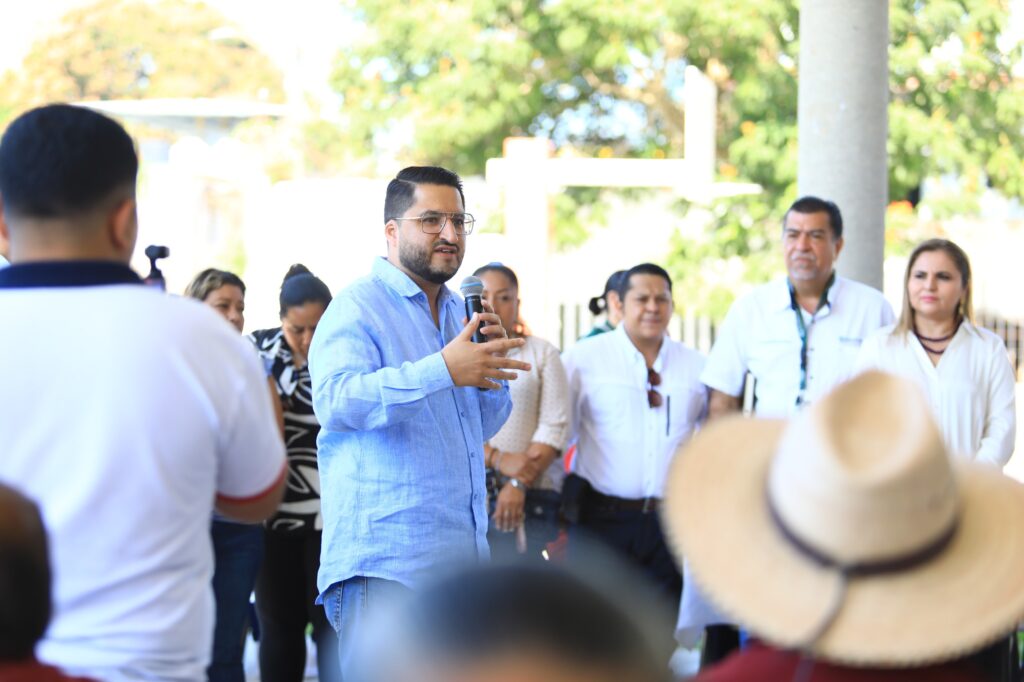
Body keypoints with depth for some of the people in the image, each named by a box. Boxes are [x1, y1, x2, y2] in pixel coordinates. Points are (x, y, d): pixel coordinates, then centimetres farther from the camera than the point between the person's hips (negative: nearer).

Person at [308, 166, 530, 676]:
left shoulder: (457, 311, 19)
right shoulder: (358, 308, -6)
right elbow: (336, 399, -25)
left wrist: (488, 373, 3)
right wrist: (442, 370, -33)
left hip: (462, 555, 8)